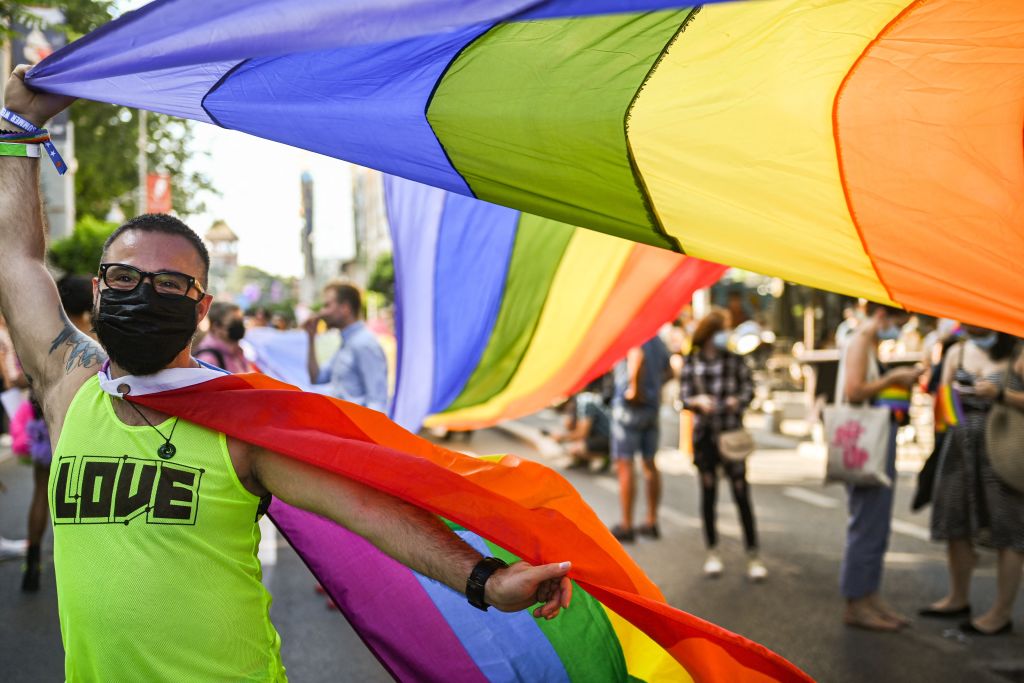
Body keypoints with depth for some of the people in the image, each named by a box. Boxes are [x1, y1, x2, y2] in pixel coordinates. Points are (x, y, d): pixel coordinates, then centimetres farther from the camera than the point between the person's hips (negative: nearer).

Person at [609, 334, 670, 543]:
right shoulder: (657, 340, 11)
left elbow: (637, 356, -36)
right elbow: (667, 370, 21)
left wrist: (634, 388, -28)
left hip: (629, 406, -8)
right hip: (653, 406, 8)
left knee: (624, 465, -1)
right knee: (650, 464, 14)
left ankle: (626, 527, 2)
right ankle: (652, 522, 21)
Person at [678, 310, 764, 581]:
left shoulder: (734, 359, 1)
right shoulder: (691, 362, 3)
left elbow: (748, 389, 2)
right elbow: (684, 397, 3)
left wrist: (737, 400, -19)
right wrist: (698, 401, -18)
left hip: (731, 433, -1)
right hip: (704, 434, 1)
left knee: (741, 494, -4)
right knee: (708, 494, 9)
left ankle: (753, 557, 1)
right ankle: (712, 553, 20)